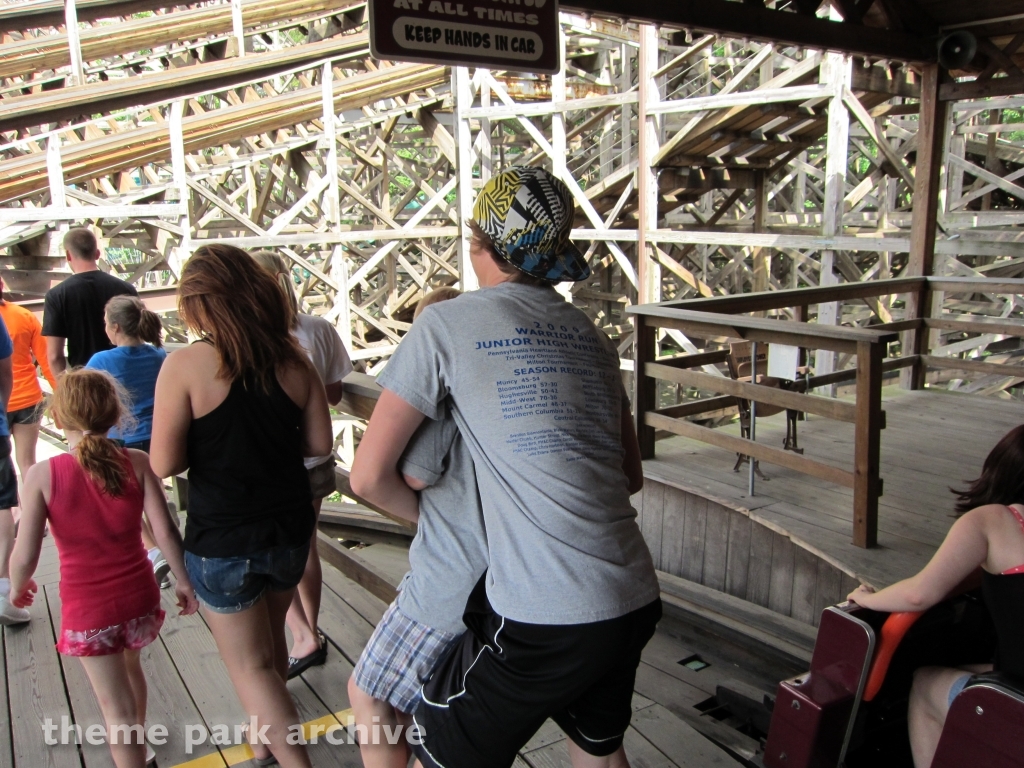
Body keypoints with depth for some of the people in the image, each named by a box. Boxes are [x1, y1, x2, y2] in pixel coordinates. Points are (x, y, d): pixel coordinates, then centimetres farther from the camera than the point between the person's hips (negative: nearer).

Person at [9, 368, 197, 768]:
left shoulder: (42, 475, -15)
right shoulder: (136, 463, -11)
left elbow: (25, 556, -14)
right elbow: (166, 531, -12)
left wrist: (18, 587, 8)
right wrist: (184, 581, 2)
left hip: (87, 610, -3)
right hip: (139, 598, 4)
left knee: (117, 708, 8)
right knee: (129, 665, 32)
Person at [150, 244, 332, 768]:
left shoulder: (185, 365, -17)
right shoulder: (291, 360, -6)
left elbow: (164, 464, -16)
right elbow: (319, 443, -1)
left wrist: (214, 444, 3)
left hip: (220, 542, -5)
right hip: (289, 529, 5)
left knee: (251, 665, 12)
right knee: (271, 641, 28)